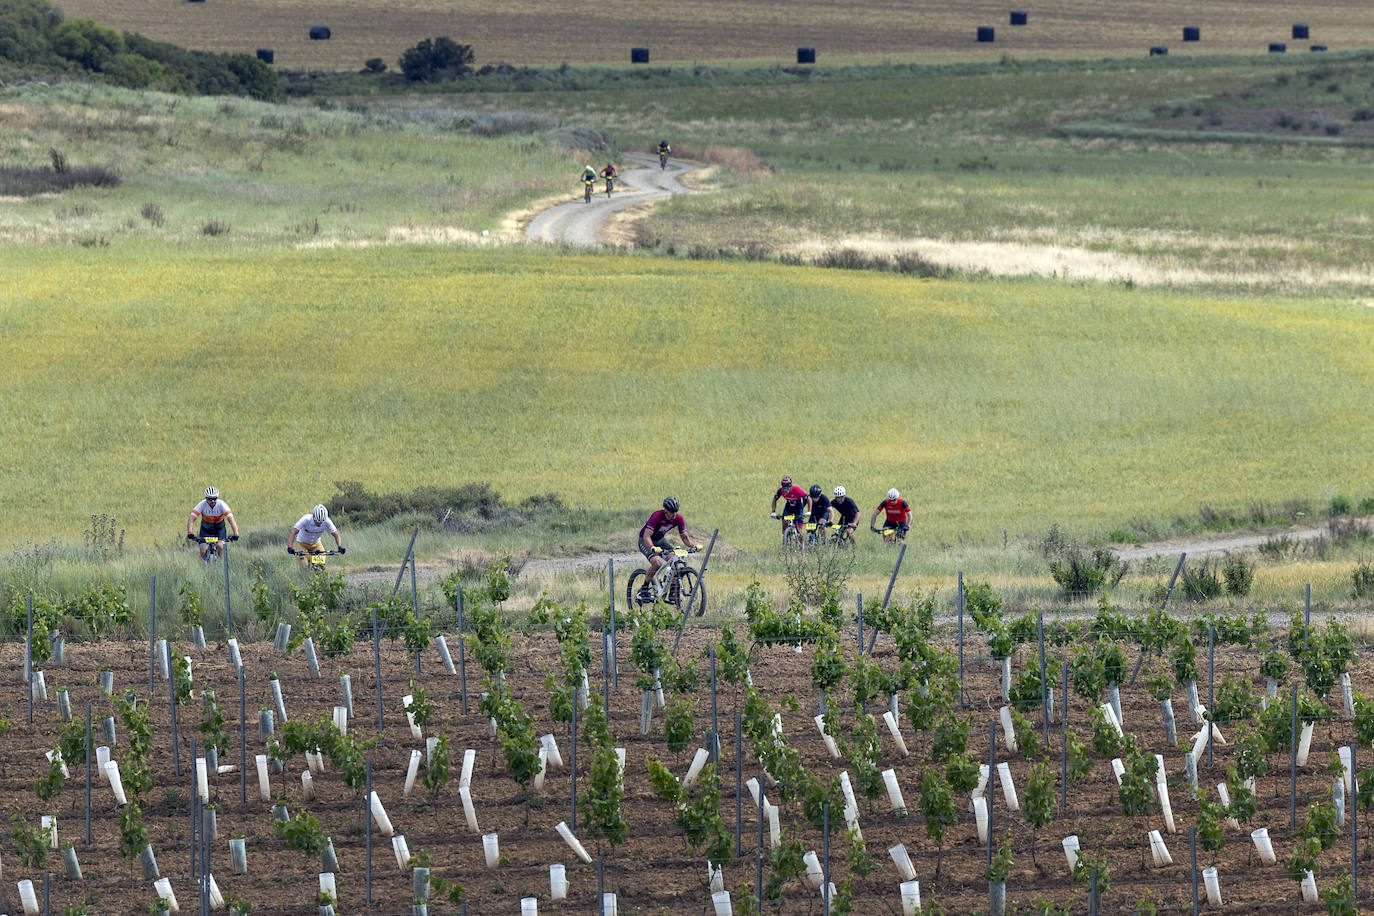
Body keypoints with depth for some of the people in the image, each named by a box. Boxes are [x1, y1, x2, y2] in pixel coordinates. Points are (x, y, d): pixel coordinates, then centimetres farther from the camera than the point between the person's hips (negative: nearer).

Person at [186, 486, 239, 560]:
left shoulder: (221, 504, -26)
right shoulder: (202, 505, -25)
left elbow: (231, 519, -32)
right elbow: (191, 519, -29)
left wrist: (236, 534, -45)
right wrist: (189, 533, -45)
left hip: (219, 529, -1)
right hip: (206, 529, 1)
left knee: (220, 546, -26)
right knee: (203, 552, -13)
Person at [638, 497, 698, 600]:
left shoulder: (678, 518, -15)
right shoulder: (657, 516, -31)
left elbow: (685, 536, -6)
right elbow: (647, 535, -37)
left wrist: (693, 545, -26)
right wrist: (653, 548, -56)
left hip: (660, 539, 5)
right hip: (646, 541, -5)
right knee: (657, 563, -30)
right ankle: (644, 590, -13)